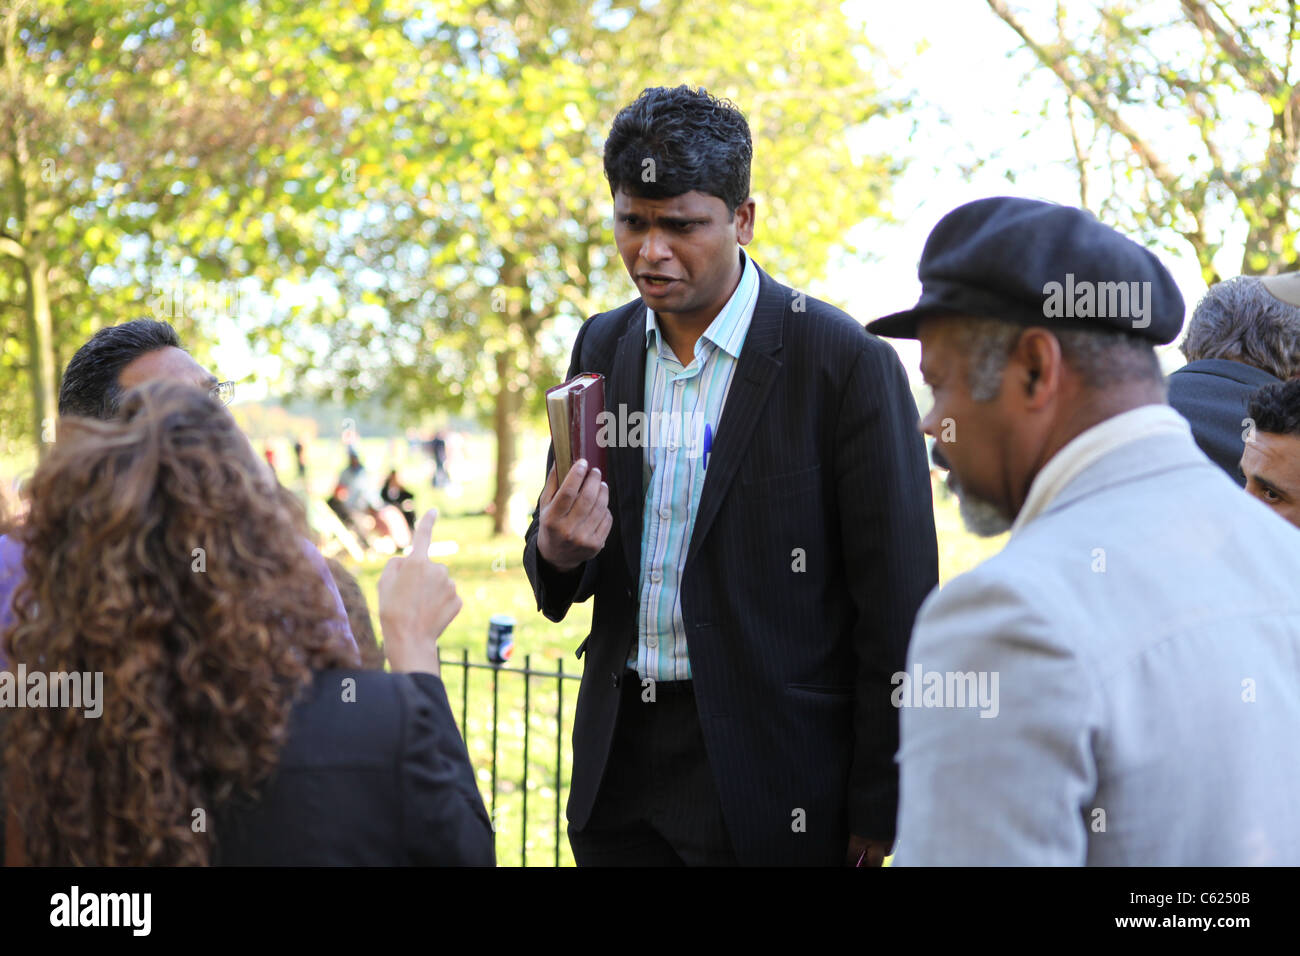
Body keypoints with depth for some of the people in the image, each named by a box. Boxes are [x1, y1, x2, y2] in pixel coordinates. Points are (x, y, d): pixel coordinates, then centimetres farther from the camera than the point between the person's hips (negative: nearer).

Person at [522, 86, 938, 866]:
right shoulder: (603, 348, 7)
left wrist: (878, 811, -9)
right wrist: (557, 552, -12)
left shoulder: (848, 363, -12)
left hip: (770, 793, -5)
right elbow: (559, 588, 12)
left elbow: (896, 609, -10)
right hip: (620, 769, 5)